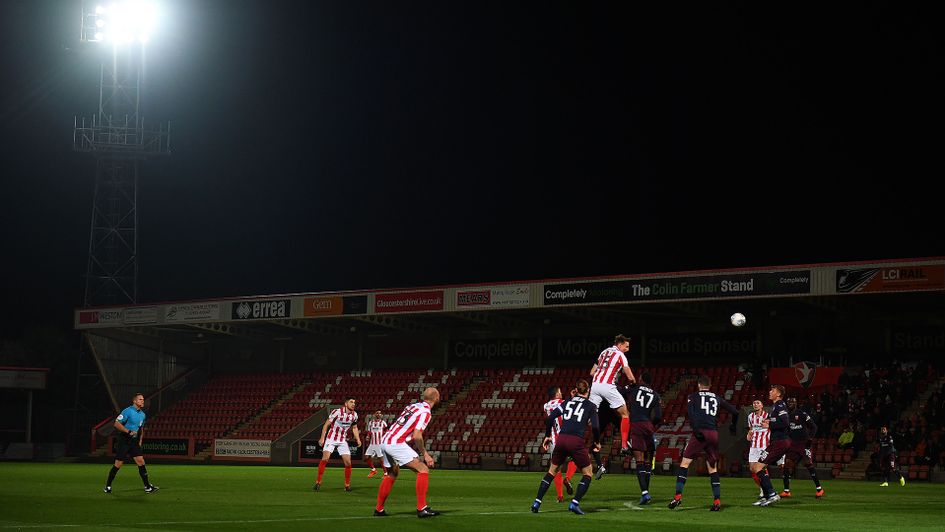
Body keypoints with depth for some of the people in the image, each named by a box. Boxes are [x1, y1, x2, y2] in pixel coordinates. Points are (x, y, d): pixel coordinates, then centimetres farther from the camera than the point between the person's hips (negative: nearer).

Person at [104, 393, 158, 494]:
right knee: (118, 464, -3)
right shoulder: (127, 411, -12)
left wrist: (140, 441, 14)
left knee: (141, 461, -5)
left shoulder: (142, 415, 11)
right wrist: (129, 431, -21)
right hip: (123, 441, -6)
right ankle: (108, 486, 11)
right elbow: (117, 424, -15)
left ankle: (147, 487, -4)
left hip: (134, 442, 6)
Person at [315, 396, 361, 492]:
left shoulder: (354, 415, -2)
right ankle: (318, 482, -11)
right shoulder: (337, 412, -17)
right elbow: (326, 424, -11)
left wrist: (358, 440, 1)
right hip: (331, 438, -4)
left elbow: (354, 428, 14)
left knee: (348, 462, -5)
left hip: (343, 440, 4)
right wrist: (322, 438, -14)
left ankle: (347, 485, 8)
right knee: (325, 458, -18)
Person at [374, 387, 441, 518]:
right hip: (396, 444, -9)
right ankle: (421, 508, -15)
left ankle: (379, 509, 32)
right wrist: (425, 454, -7)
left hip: (385, 440, 9)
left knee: (392, 474, 27)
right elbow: (417, 436, -17)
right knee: (423, 470, -8)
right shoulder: (425, 412, -8)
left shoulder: (412, 406, 16)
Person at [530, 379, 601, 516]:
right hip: (576, 442, -4)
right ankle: (575, 502, -3)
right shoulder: (591, 406, 8)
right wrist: (597, 442, 13)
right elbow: (595, 426, -4)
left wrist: (547, 436, 22)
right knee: (587, 473, 13)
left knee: (552, 471, 20)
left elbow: (549, 418, 10)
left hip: (561, 439, 4)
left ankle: (537, 502, 13)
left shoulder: (567, 402, 17)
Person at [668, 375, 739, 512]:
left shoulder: (693, 396, 9)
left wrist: (696, 430, -17)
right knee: (712, 467, 12)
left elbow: (690, 412, -10)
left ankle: (678, 495, -10)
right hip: (714, 433, 4)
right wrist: (733, 427, 39)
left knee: (685, 463, 0)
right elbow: (735, 412, 22)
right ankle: (717, 500, 5)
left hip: (701, 432, -4)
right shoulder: (717, 398, 19)